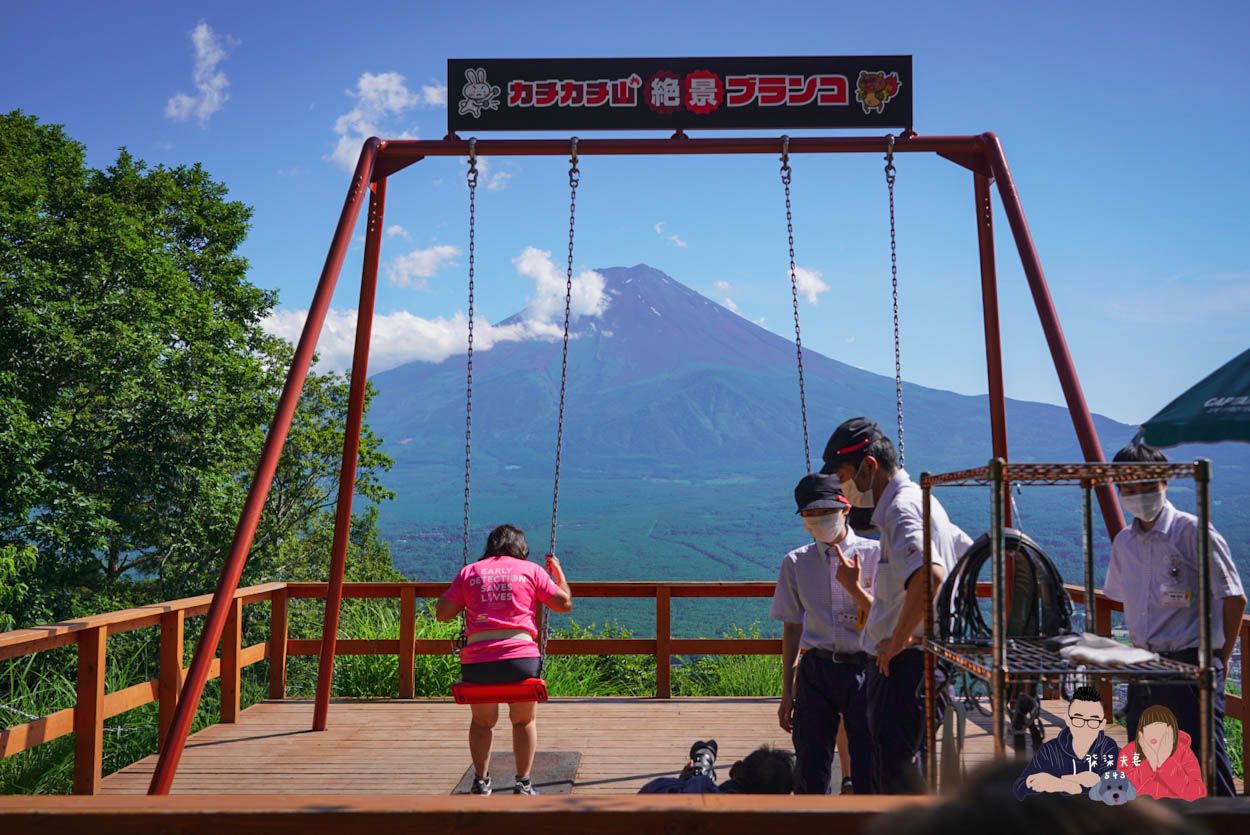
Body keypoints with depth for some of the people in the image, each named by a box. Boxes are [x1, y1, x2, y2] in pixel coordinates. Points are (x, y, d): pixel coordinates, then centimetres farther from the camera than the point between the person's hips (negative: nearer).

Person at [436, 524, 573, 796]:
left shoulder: (469, 572, 13)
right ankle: (523, 784, 18)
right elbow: (564, 603, 13)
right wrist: (557, 571, 27)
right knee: (524, 721, 22)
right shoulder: (530, 570, 10)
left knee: (482, 722, 26)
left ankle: (480, 782, 23)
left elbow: (442, 613, 13)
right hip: (521, 657, -1)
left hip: (477, 661, 1)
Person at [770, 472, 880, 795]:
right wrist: (788, 693, 13)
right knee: (811, 774, 3)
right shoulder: (796, 563, 7)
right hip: (816, 672, 2)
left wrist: (854, 587, -16)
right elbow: (792, 628, 12)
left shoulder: (874, 554, 1)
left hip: (864, 669, -2)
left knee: (869, 774, -3)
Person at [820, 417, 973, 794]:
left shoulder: (901, 508, -17)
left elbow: (929, 576, -34)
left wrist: (898, 640, -23)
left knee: (898, 770, -9)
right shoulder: (917, 500, 15)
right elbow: (968, 553, 27)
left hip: (907, 663, -11)